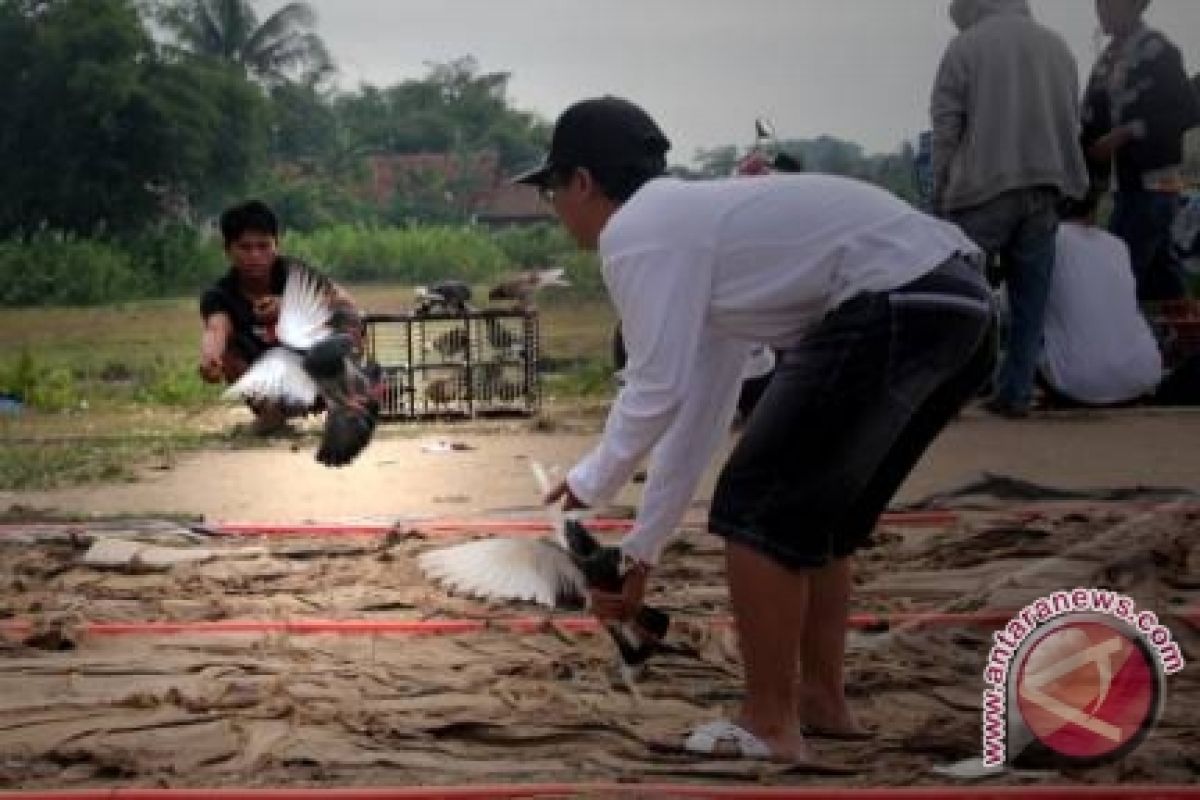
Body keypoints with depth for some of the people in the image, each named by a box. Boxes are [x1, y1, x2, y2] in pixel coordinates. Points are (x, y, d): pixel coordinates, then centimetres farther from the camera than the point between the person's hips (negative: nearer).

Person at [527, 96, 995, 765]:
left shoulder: (635, 233, -1)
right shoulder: (696, 222, 27)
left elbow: (656, 392, -7)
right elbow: (698, 407, 29)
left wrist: (591, 483, 11)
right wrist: (642, 552, 32)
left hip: (895, 310, -10)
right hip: (954, 300, 10)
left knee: (757, 505, 2)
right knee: (812, 509, 22)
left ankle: (770, 724, 9)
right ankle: (822, 699, 30)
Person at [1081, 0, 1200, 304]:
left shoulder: (1157, 51, -9)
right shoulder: (1107, 60, 14)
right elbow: (1094, 125, 13)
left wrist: (1127, 132, -18)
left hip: (1153, 182, -8)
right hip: (1129, 183, 8)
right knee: (1161, 279, 10)